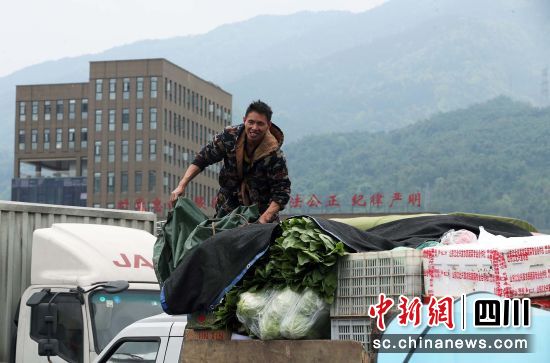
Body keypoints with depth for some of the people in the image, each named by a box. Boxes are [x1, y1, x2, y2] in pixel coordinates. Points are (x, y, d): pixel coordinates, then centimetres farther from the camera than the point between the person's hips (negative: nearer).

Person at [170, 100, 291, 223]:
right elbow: (203, 159, -3)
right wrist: (181, 186, -11)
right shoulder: (230, 136, -12)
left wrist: (263, 220, -33)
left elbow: (281, 194, -20)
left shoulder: (275, 155, -21)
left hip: (261, 212, -3)